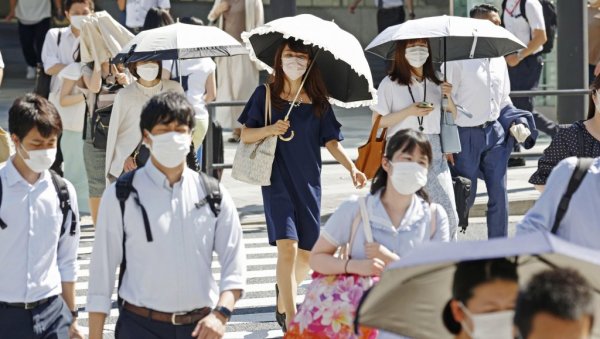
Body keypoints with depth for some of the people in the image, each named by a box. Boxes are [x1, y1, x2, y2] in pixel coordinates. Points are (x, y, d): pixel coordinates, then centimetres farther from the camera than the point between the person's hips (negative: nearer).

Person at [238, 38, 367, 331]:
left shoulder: (318, 101, 5)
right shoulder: (266, 94, 0)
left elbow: (331, 141, 2)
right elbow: (246, 135, 1)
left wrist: (351, 167, -14)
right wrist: (270, 129, -19)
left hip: (308, 182, 3)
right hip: (277, 181, -3)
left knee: (306, 253, 6)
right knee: (287, 246, -17)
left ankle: (283, 299, 37)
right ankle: (291, 320, -14)